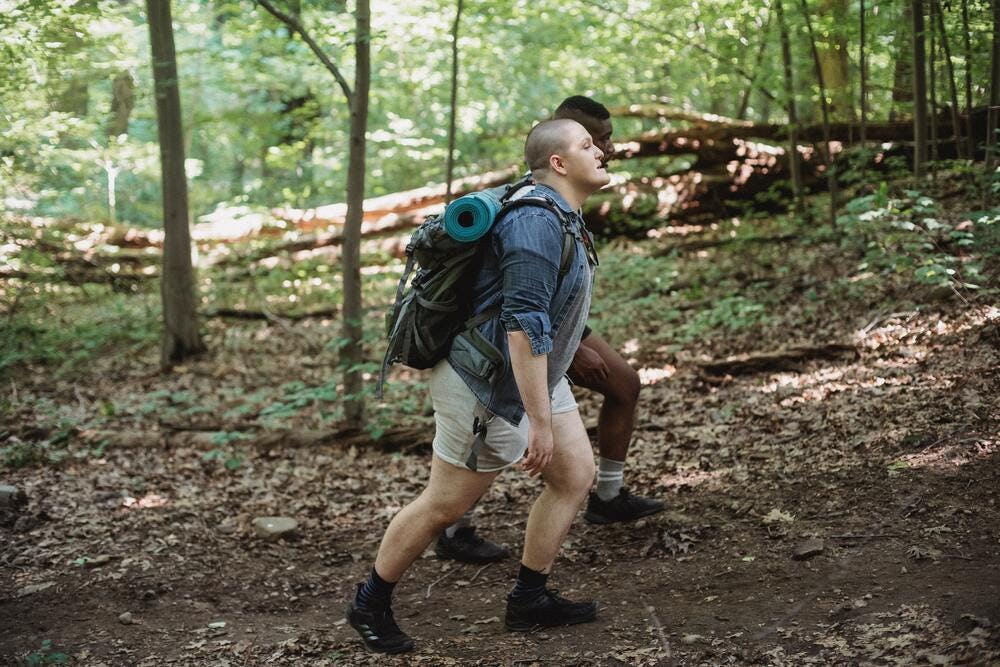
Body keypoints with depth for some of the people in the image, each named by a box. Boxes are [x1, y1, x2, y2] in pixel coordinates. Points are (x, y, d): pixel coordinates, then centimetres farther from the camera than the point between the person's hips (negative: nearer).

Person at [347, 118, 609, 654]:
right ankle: (370, 606, 19)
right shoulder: (538, 223, -25)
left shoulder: (559, 217, 8)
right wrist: (540, 421, -29)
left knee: (576, 476, 8)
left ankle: (530, 600, 19)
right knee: (444, 505, 1)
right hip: (490, 387, -10)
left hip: (537, 376, 10)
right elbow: (524, 326, -31)